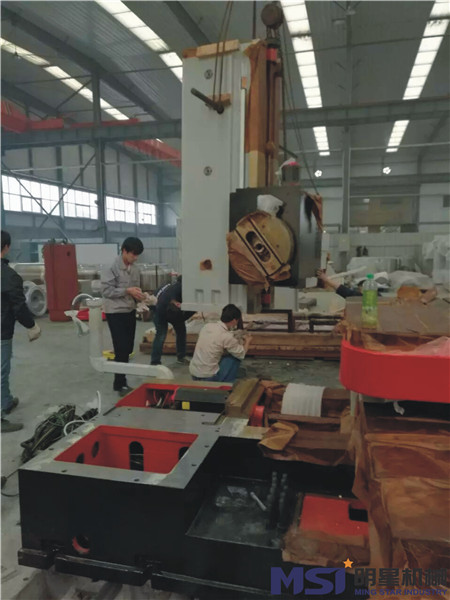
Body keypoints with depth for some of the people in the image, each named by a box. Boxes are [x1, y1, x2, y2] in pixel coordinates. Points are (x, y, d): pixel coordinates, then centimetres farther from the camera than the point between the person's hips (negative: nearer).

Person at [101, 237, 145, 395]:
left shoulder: (135, 269, 7)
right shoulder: (112, 268, -14)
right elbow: (106, 290, -17)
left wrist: (139, 296, -7)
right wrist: (127, 290, -23)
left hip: (130, 311, 7)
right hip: (115, 313, -7)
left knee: (128, 348, 13)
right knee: (121, 349, -4)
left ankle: (121, 380, 29)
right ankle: (120, 384, 10)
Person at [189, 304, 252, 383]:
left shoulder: (207, 326, 1)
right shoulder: (227, 336, -17)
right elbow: (242, 354, -3)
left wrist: (235, 341, 23)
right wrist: (247, 341, 15)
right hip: (208, 377, -7)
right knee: (236, 357, 5)